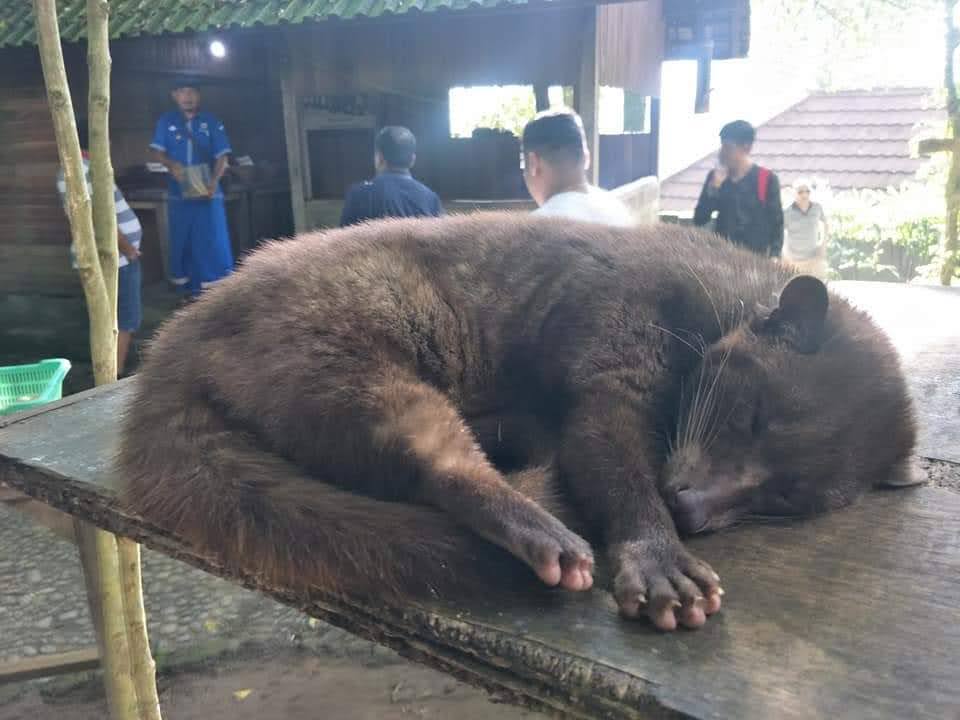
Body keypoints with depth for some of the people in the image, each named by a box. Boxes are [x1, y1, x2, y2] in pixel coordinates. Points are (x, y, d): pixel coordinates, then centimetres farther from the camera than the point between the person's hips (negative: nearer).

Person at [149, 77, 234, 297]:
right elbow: (158, 151, 3)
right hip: (179, 193, 2)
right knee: (182, 240, 8)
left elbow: (222, 156, -2)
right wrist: (171, 164, -20)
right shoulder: (166, 121, 6)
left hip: (207, 192, -1)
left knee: (213, 240, -2)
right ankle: (186, 284, 19)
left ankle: (218, 286, 6)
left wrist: (213, 182, -18)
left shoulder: (211, 122, 2)